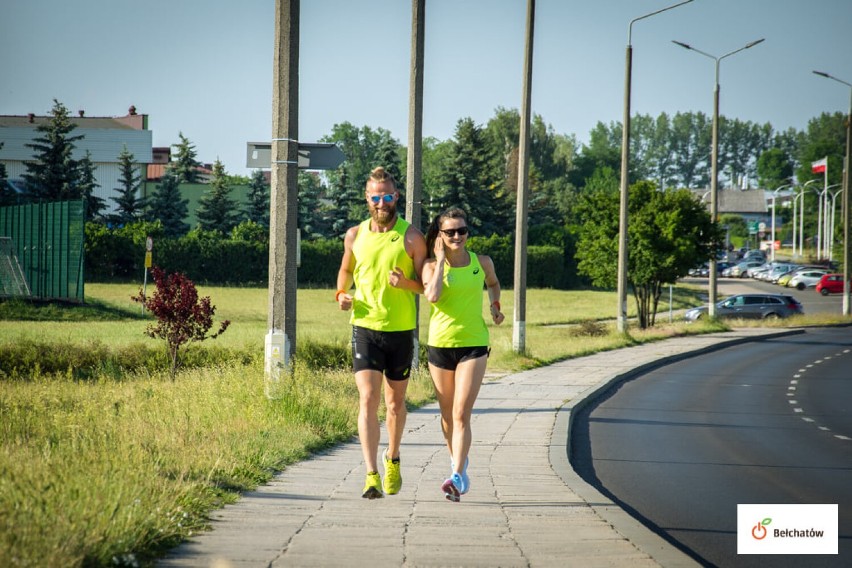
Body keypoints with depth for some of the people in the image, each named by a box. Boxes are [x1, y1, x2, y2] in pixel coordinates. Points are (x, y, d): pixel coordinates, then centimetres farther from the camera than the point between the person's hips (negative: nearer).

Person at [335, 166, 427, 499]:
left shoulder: (411, 237, -3)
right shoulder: (355, 236, 4)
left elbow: (428, 285, 1)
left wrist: (406, 283, -21)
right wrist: (341, 294, 2)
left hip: (401, 331, 0)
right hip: (364, 327, 0)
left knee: (395, 402, 14)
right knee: (368, 400, -12)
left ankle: (393, 459, 39)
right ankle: (371, 475, -18)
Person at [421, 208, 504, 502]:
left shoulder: (482, 262, 3)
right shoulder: (432, 266, -3)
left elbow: (493, 283, 26)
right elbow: (432, 295, -23)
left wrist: (495, 305, 10)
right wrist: (441, 260, -14)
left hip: (473, 345, -1)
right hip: (440, 343, 1)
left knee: (461, 414, -13)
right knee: (447, 414, 13)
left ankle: (458, 477, -18)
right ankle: (457, 459, 36)